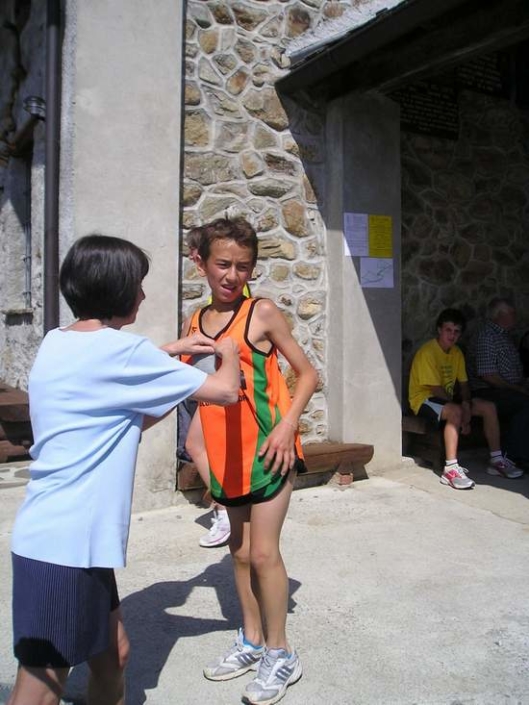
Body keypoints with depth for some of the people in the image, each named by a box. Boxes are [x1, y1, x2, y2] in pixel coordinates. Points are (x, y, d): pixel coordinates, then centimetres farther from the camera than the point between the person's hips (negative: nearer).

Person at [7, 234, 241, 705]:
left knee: (112, 655, 19)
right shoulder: (120, 349, -15)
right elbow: (226, 391, -9)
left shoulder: (56, 344, 9)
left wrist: (169, 352, 25)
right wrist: (229, 353, 11)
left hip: (54, 537, 9)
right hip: (67, 544, -9)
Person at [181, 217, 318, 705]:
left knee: (263, 552, 0)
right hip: (227, 455, 5)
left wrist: (287, 425, -17)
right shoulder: (196, 321, 6)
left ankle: (280, 654, 21)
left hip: (268, 450, -5)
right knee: (240, 551, 16)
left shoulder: (262, 312, -8)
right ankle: (252, 641, 35)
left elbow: (308, 374, -5)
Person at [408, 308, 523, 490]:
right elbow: (436, 389, -21)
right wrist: (461, 410, -18)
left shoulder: (457, 352, 8)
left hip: (447, 399, 9)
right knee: (455, 411, -37)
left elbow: (463, 384, 8)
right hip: (423, 400, -9)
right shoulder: (427, 352, -19)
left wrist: (466, 405, -12)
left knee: (489, 407, -2)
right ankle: (451, 469, -40)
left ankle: (496, 461, 6)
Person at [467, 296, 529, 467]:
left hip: (511, 390, 9)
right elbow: (488, 375, -18)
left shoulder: (506, 335, 19)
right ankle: (514, 455, -22)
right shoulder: (485, 335, -11)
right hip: (488, 393, -9)